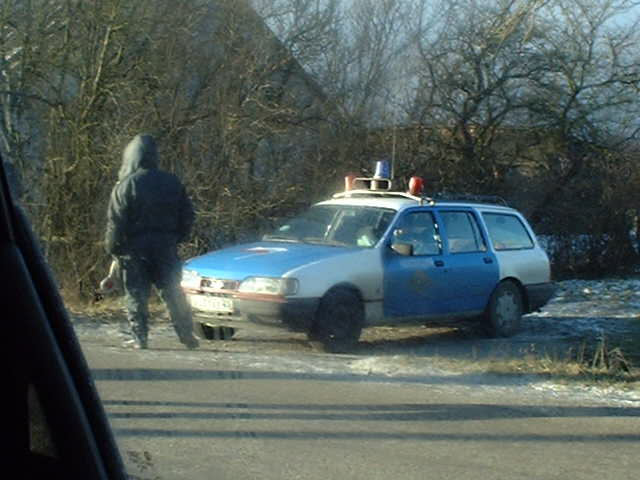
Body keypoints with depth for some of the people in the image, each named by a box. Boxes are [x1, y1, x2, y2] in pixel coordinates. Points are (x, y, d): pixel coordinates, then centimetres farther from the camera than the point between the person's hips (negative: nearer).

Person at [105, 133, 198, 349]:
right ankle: (187, 335, 8)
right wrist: (177, 238, 18)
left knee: (136, 294, 4)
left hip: (135, 248, -3)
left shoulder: (125, 186, -9)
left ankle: (140, 338, 1)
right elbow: (187, 216, 9)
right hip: (166, 246, 4)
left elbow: (116, 222, -10)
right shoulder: (172, 182, 6)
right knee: (172, 292, 10)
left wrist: (112, 247, 0)